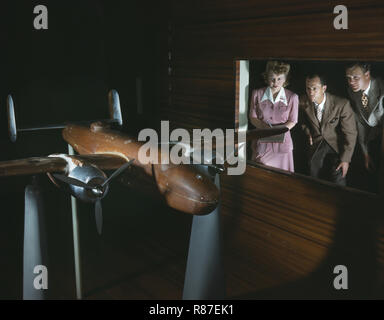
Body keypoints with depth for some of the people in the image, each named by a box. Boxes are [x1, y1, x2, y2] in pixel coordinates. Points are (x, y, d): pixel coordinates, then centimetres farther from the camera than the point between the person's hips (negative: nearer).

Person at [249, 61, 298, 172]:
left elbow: (292, 121, 3)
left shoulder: (292, 97, -5)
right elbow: (252, 117, 4)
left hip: (282, 142, -1)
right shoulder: (257, 94, -1)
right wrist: (264, 126, -15)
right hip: (261, 141, 1)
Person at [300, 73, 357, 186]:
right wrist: (307, 131, -1)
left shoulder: (342, 104, -22)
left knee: (338, 183, -15)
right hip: (316, 146, 4)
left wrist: (345, 159, -16)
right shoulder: (303, 102, -11)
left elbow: (350, 133, -15)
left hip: (336, 146, -3)